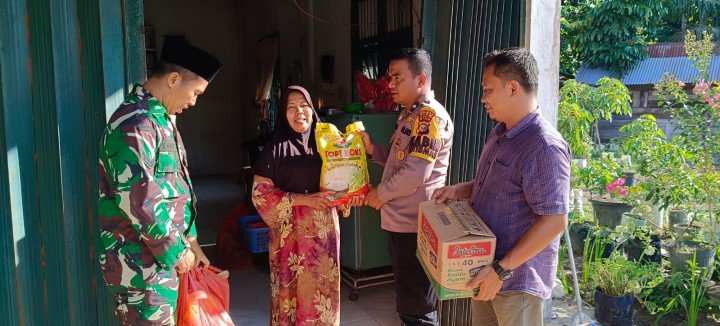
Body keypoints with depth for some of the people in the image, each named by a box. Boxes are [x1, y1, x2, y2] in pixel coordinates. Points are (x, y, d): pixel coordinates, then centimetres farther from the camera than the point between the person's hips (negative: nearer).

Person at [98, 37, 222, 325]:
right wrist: (174, 250, -17)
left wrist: (190, 240, 17)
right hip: (139, 260, -9)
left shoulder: (160, 118, 12)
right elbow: (135, 199, -26)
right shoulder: (135, 123, -20)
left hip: (163, 253, 10)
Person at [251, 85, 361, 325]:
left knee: (323, 286, 11)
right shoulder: (274, 148, -5)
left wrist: (350, 195, -7)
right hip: (291, 230, -3)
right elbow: (260, 193, -9)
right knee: (293, 287, 5)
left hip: (324, 229, 3)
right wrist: (304, 200, -16)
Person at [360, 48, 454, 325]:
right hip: (400, 220, 10)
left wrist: (380, 193, -9)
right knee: (408, 300, 22)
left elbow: (415, 173, -23)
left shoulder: (430, 115, -17)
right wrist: (372, 149, 5)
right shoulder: (409, 113, 14)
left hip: (415, 225, -10)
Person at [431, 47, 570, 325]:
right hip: (485, 270, 9)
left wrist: (502, 270, -24)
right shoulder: (500, 133, 7)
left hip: (516, 279, -8)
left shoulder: (544, 147, -23)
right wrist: (459, 190, 2)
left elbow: (554, 221, -25)